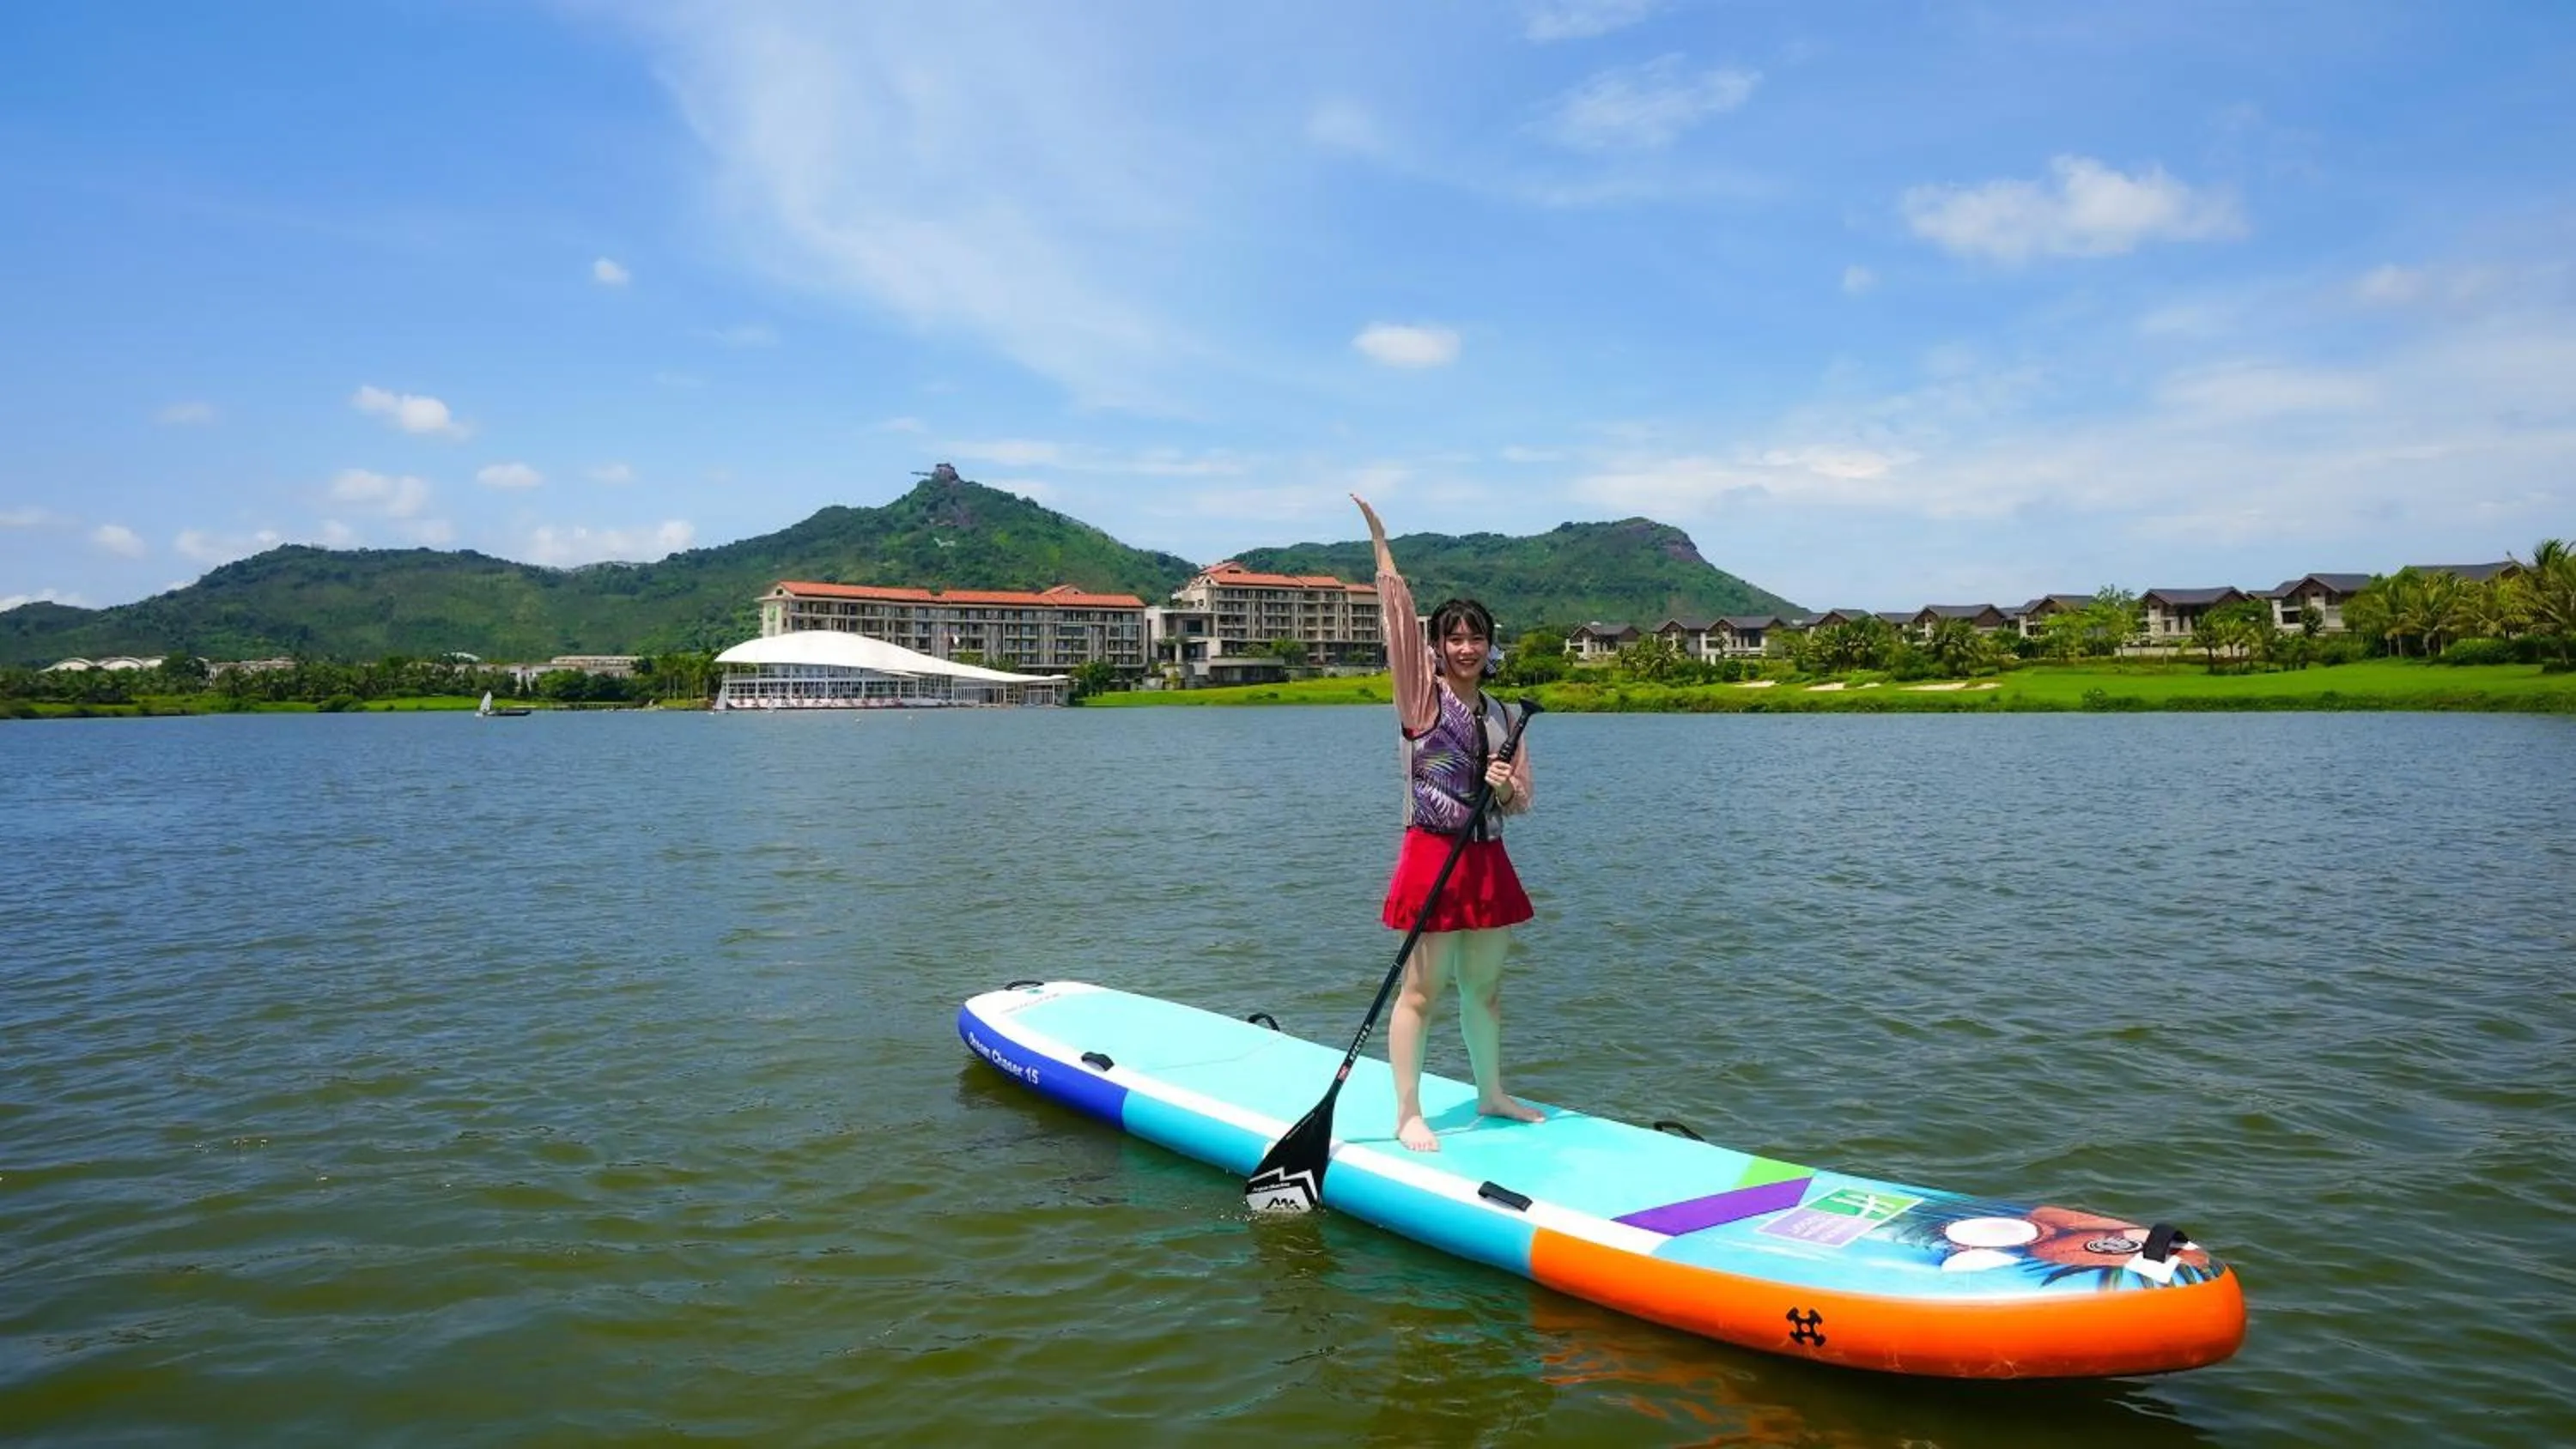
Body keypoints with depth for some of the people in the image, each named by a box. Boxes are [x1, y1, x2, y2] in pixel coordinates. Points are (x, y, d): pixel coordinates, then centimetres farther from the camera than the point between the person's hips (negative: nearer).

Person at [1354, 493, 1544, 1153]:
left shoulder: (1503, 715, 11)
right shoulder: (1423, 695, -5)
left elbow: (1520, 802, 12)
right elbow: (1398, 614, -13)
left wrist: (1507, 787, -11)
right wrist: (1379, 540, -14)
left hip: (1488, 859, 6)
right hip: (1432, 856, -6)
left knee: (1484, 987, 16)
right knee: (1422, 990, -2)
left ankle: (1491, 1095, 30)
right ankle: (1408, 1115, 6)